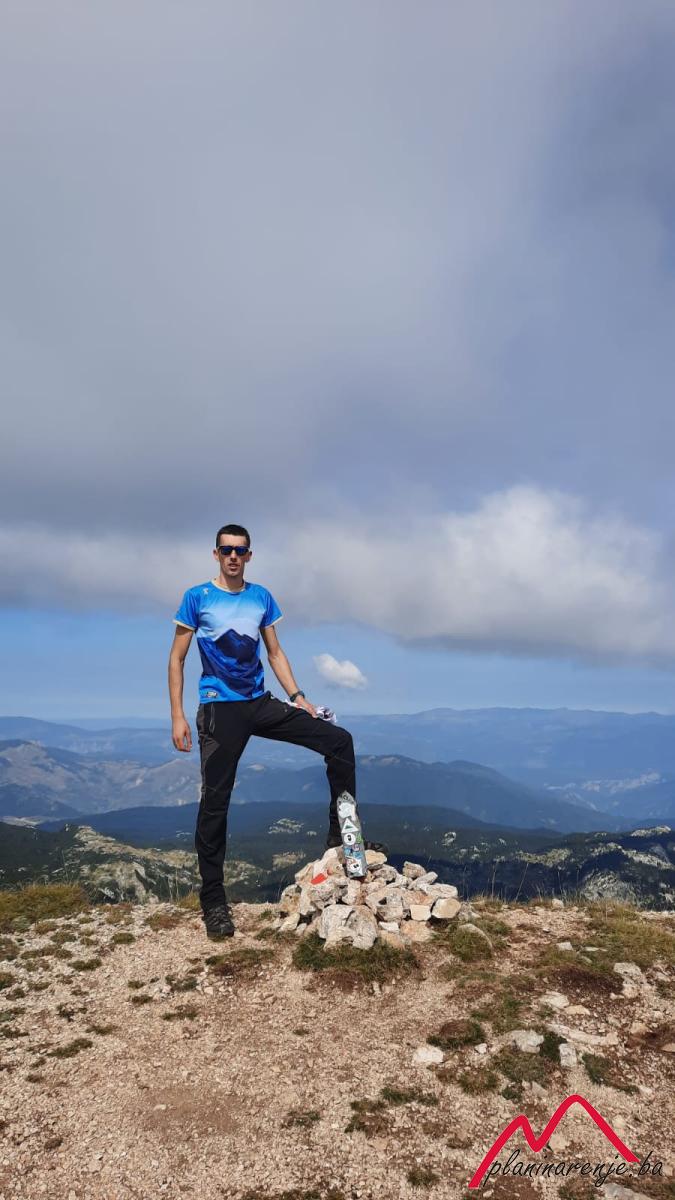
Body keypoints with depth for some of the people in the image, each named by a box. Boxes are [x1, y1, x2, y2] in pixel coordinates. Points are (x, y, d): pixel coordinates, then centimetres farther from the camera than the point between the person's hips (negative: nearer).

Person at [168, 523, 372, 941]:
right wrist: (178, 717, -8)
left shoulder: (262, 597, 8)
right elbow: (177, 659, -1)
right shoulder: (197, 598, -3)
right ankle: (214, 901, 11)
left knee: (339, 741, -7)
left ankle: (341, 835, 5)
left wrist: (298, 697, 2)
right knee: (215, 802, -1)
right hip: (220, 709, -4)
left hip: (261, 703, 4)